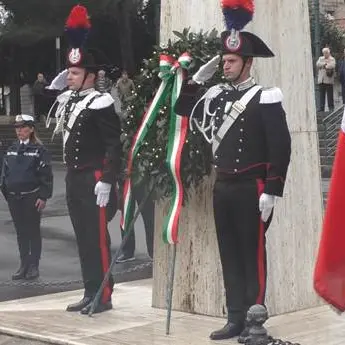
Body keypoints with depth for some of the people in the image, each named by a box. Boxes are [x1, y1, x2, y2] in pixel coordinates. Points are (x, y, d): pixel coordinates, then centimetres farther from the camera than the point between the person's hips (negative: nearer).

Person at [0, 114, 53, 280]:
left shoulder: (39, 149, -6)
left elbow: (46, 174, -8)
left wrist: (43, 196, -13)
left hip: (32, 197, -5)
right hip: (14, 198, 5)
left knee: (33, 231, 4)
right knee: (20, 232, 10)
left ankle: (34, 266, 11)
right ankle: (24, 265, 16)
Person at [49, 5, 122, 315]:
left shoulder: (100, 104, -14)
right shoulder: (68, 100, 11)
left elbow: (114, 145, -18)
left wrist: (106, 181, -21)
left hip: (94, 180, -9)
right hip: (74, 179, 9)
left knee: (98, 239, -4)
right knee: (83, 238, 12)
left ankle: (104, 296, 3)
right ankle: (90, 293, 19)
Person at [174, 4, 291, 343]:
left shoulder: (264, 99, -8)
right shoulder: (218, 95, 11)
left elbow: (281, 147, -12)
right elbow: (182, 109, 20)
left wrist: (271, 191, -17)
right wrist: (198, 78, 7)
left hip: (252, 188, -6)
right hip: (222, 187, 7)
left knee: (252, 254, -1)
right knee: (229, 254, 9)